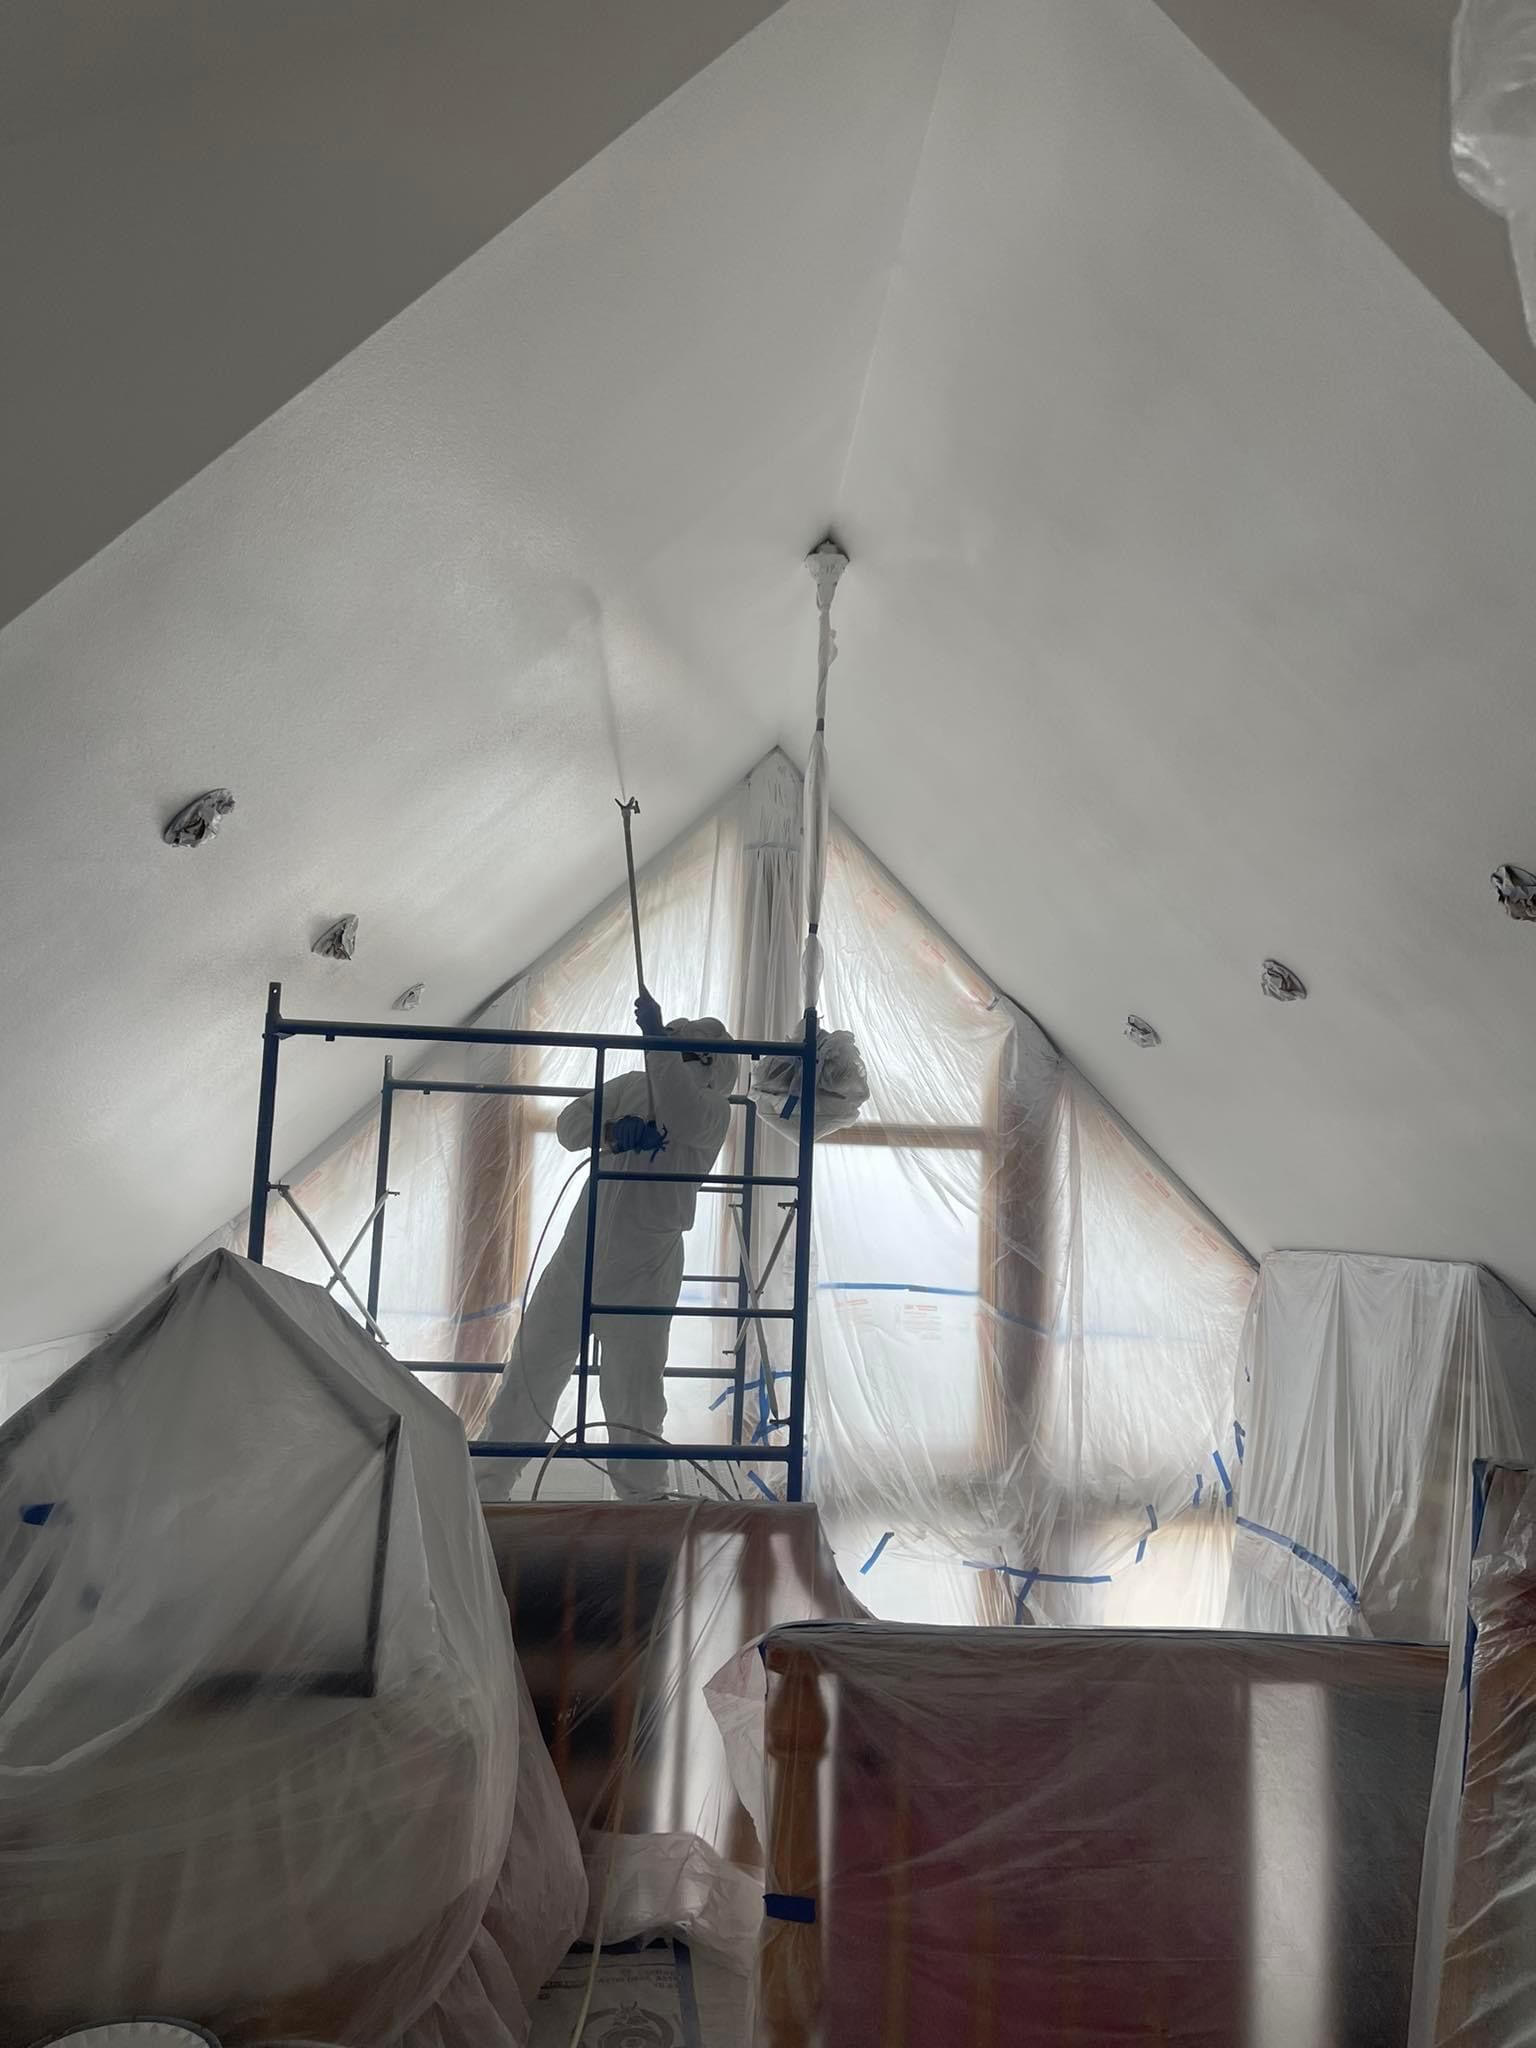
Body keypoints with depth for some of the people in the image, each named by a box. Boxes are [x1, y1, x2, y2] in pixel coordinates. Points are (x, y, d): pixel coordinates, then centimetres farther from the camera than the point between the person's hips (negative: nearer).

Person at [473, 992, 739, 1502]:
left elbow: (684, 1118, -28)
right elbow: (569, 1124, 0)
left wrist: (657, 1038, -31)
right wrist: (611, 1130, -21)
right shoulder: (631, 1087, 8)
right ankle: (487, 1483, 27)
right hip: (580, 1251, 5)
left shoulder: (712, 1110, -5)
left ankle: (642, 1497, 22)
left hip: (644, 1270, -4)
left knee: (634, 1388, 3)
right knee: (533, 1365, 12)